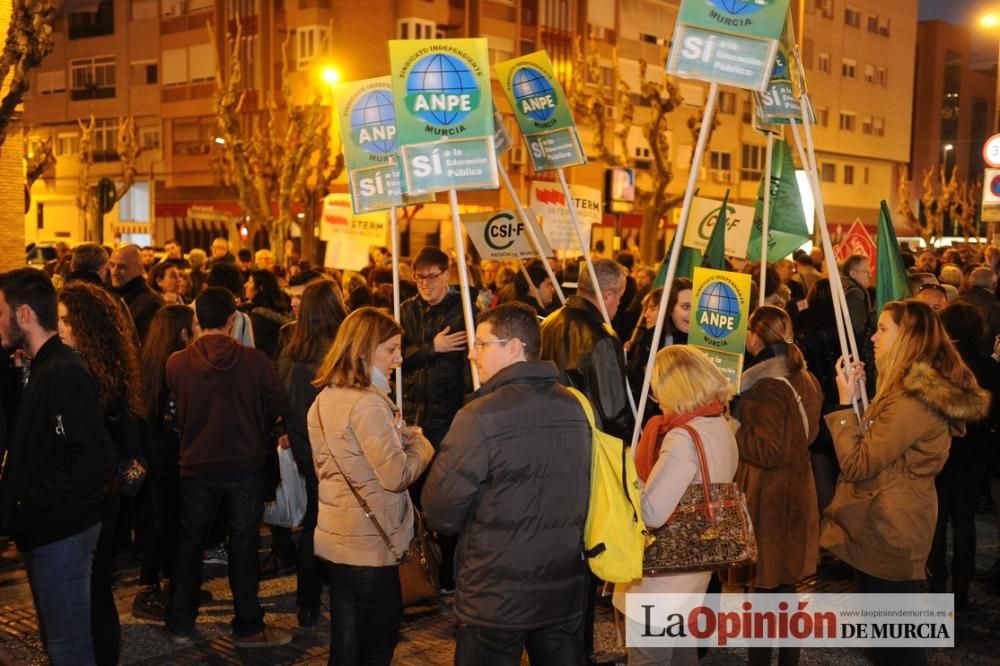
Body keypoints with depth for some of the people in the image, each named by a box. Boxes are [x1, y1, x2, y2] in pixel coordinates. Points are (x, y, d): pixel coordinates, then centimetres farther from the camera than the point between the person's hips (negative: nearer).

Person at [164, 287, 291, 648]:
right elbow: (280, 406, -8)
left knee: (189, 546, 16)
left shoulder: (176, 363, -10)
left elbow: (176, 411, 3)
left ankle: (180, 625, 25)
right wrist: (260, 430, 12)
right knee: (243, 549, 10)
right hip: (244, 465, -1)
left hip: (196, 465, 1)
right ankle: (248, 627, 18)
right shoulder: (253, 360, -14)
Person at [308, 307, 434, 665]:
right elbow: (396, 475, -23)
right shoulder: (367, 404, -22)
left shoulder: (325, 397, 7)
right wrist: (419, 443, -6)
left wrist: (396, 435, 10)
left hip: (336, 537, 9)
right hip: (368, 543, -9)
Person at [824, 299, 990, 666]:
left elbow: (856, 465, -24)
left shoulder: (912, 400, -25)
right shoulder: (925, 387, 9)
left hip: (886, 533, -10)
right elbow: (874, 446, 14)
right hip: (889, 527, 10)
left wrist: (845, 401, -19)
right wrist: (861, 395, 7)